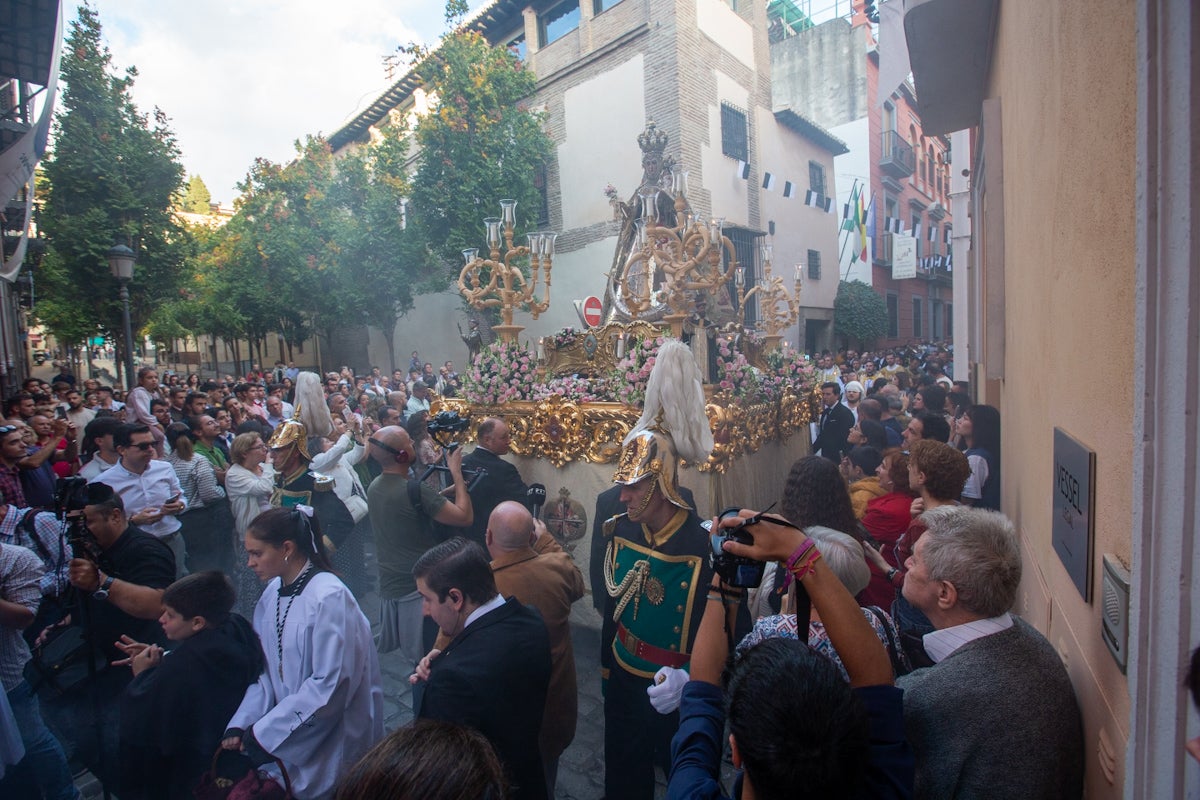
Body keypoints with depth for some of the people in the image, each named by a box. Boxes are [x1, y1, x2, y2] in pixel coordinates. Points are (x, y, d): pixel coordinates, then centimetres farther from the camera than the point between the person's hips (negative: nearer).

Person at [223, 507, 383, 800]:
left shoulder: (329, 598, -23)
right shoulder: (272, 593, 1)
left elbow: (330, 685, -21)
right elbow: (265, 669, 7)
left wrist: (264, 732, -15)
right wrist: (240, 725, -4)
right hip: (290, 725, 7)